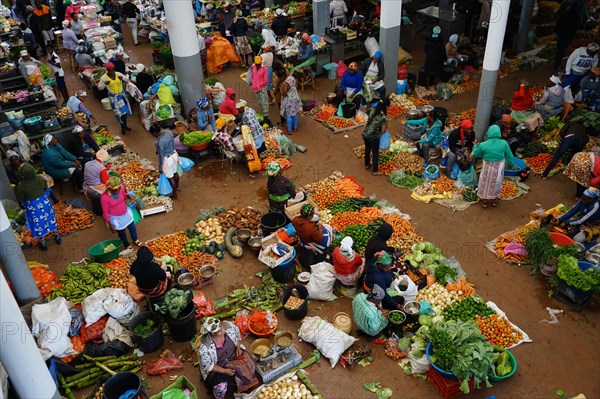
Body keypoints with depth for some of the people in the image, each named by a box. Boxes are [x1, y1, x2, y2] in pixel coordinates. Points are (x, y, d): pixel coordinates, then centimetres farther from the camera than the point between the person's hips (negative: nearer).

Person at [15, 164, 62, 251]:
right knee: (51, 220, 23)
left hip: (33, 207, -3)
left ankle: (43, 244, 33)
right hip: (45, 202, 3)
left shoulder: (21, 186, -25)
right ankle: (57, 238, 41)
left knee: (38, 224, 16)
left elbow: (20, 200, -12)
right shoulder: (40, 178, -15)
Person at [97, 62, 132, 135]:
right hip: (113, 97, -4)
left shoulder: (118, 74, -4)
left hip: (122, 94, 4)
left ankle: (125, 126, 32)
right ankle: (122, 128, 11)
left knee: (125, 110, 13)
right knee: (119, 112, -5)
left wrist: (123, 78, -18)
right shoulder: (104, 77, -12)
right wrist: (104, 84, -27)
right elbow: (99, 87, -7)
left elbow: (127, 80, 4)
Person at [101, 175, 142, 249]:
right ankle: (127, 245, 49)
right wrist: (110, 224, -14)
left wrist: (128, 196, -19)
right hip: (116, 218, -4)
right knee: (122, 232, 20)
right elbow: (105, 212, -19)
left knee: (132, 227, 24)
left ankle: (135, 240, 54)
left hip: (126, 213, 4)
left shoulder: (120, 189, -20)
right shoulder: (104, 198, -32)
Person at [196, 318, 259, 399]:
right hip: (216, 368, -4)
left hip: (233, 356, 4)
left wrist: (238, 347, -8)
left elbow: (237, 335, 3)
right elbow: (207, 366, -17)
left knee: (250, 365, -18)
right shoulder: (204, 347, -31)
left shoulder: (228, 325, -21)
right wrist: (224, 371, -21)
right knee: (221, 388, -26)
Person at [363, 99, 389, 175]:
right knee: (375, 153, 12)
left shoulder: (372, 111, -4)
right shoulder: (384, 118, -22)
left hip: (365, 134, 6)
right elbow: (383, 131, -14)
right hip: (373, 137, -6)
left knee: (367, 149, 28)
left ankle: (367, 165, 48)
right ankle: (375, 171, 24)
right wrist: (385, 127, 6)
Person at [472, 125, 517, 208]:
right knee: (496, 184, 24)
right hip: (498, 169, 2)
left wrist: (476, 145, 14)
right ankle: (494, 201, 41)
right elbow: (509, 156, -4)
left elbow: (476, 154, -3)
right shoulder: (504, 143, -17)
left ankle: (484, 202, 35)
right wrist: (511, 164, 14)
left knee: (486, 184, 20)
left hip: (488, 169, -2)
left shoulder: (483, 145, -22)